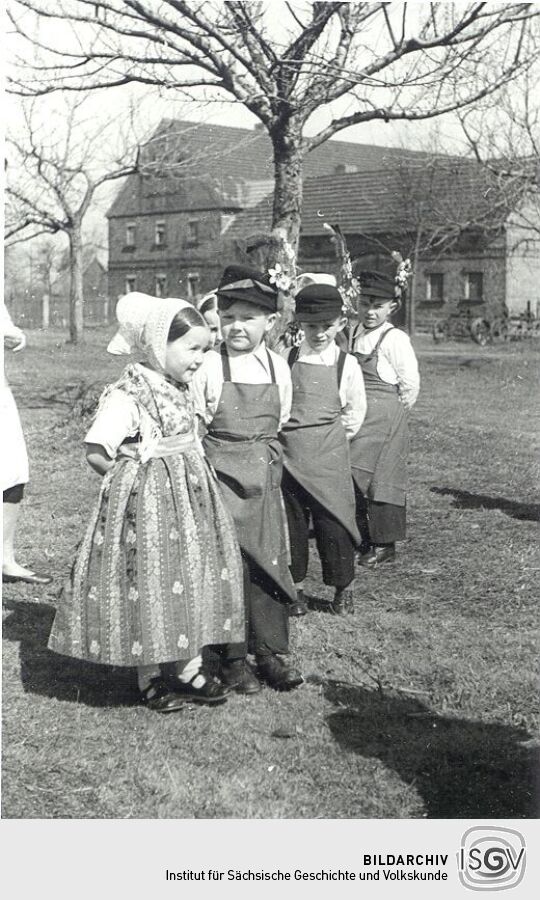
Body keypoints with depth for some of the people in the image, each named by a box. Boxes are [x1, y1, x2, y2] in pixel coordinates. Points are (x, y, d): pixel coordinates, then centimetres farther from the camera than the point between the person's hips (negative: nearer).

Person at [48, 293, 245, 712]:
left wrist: (188, 474, 10)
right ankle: (150, 679, 13)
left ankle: (187, 668, 20)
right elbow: (96, 452, -18)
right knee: (149, 586, -1)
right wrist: (129, 475, -9)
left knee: (191, 581, 10)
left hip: (187, 495, 9)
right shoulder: (128, 396, -18)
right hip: (147, 501, -8)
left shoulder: (180, 391, 9)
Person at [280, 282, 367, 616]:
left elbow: (355, 412, 8)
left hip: (329, 454, -1)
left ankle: (343, 588, 17)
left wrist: (335, 437, 8)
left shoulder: (347, 365, -1)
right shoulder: (286, 360, 2)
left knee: (333, 520, 0)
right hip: (289, 454, 2)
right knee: (292, 521, 8)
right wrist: (287, 433, 7)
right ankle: (296, 588, 21)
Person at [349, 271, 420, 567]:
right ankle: (364, 539, 21)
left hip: (385, 418, -6)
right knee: (353, 477, 8)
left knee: (380, 478, -2)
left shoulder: (395, 339, -11)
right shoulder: (355, 334, 8)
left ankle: (385, 545, 7)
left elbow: (410, 385, -7)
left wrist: (391, 412, -1)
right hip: (357, 417, 6)